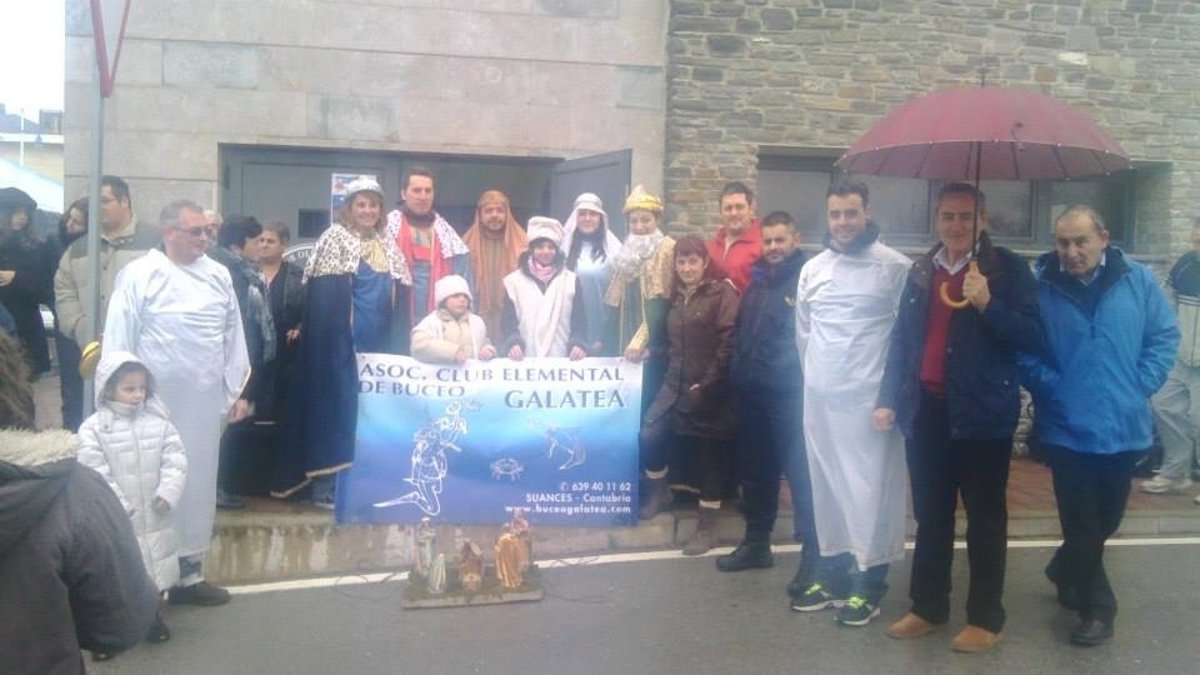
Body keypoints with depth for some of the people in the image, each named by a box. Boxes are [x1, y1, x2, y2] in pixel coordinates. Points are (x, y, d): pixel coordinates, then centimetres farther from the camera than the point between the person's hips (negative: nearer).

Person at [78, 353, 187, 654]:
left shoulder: (158, 421, -2)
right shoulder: (93, 427, -10)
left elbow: (175, 461, -4)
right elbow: (95, 474, -14)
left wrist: (168, 494, -16)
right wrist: (120, 506, -17)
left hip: (154, 515, 3)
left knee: (155, 566, 16)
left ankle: (153, 616, 36)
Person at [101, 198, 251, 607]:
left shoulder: (218, 275, 9)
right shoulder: (138, 275, -5)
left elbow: (233, 336, 11)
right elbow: (118, 341, -5)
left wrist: (237, 391, 10)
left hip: (206, 401, 5)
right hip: (154, 402, -4)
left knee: (198, 485, 11)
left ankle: (189, 572, 24)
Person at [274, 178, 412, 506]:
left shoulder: (389, 246, 15)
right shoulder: (333, 239, -2)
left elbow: (400, 298, 15)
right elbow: (321, 297, -11)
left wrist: (398, 344, 9)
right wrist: (334, 340, -20)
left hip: (379, 343, 6)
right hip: (340, 342, -6)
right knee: (336, 406, -3)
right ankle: (326, 485, 4)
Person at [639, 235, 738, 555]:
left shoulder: (722, 292, -8)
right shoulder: (678, 296, 14)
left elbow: (728, 343, -15)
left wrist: (705, 385, -16)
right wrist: (673, 376, 10)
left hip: (711, 390, -6)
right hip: (677, 385, 6)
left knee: (710, 455, 1)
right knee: (650, 435, -6)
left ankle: (707, 525, 11)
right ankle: (658, 492, 20)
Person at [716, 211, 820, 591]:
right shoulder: (758, 280, 16)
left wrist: (793, 375, -18)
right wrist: (739, 373, 12)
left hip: (790, 394, -7)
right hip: (752, 393, 7)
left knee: (800, 471, -5)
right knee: (755, 470, 14)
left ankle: (814, 553, 1)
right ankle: (756, 542, 27)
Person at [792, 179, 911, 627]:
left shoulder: (895, 267, -6)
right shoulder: (812, 269, 11)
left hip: (869, 396, -5)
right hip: (819, 396, 5)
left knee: (868, 489, -1)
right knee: (827, 486, 12)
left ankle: (868, 584, 9)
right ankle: (832, 574, 23)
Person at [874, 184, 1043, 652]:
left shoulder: (1008, 269, -4)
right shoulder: (921, 271, 10)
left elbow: (1033, 338, -10)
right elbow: (902, 337, 14)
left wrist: (988, 304, -23)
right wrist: (888, 399, 9)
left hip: (982, 415, -4)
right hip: (926, 411, 5)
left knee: (985, 521, 6)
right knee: (930, 517, 14)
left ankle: (985, 619, 18)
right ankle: (927, 608, 27)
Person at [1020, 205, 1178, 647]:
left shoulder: (1138, 280, -1)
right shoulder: (1039, 286, -8)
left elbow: (1166, 336, 4)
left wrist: (1141, 385, -6)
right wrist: (1053, 388, -14)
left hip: (1124, 427, 3)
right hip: (1068, 428, -3)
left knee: (1106, 519, 18)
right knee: (1082, 524, 5)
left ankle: (1065, 572, 44)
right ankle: (1097, 606, 21)